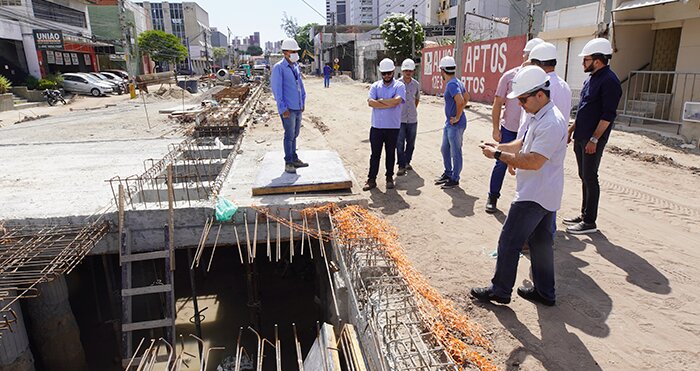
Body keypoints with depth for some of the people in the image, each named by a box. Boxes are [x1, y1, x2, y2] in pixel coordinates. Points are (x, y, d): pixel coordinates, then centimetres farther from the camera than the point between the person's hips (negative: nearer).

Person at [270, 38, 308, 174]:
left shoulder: (296, 66, 13)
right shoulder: (279, 68, -8)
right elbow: (276, 89, -11)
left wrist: (303, 102, 17)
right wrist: (283, 108, -13)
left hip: (298, 108, 7)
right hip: (288, 109, -7)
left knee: (294, 135, 13)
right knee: (289, 135, -5)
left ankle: (294, 159, 23)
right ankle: (288, 163, 3)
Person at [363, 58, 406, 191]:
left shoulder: (399, 86, 0)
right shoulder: (375, 86, 6)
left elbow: (396, 101, -19)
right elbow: (370, 102, -10)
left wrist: (380, 100, -9)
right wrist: (389, 104, -14)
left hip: (393, 127, -1)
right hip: (376, 126, 1)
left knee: (390, 153, 10)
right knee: (375, 154, 5)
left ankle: (389, 178, 24)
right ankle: (371, 179, 13)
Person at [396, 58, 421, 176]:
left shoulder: (416, 84, 6)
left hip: (412, 119, 4)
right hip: (400, 119, -3)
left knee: (411, 143, 12)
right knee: (399, 143, -7)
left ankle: (407, 162, 28)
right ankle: (402, 166, 0)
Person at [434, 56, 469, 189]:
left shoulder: (452, 84, -20)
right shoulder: (457, 82, 11)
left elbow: (460, 101, -33)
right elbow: (467, 97, 23)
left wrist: (457, 117, -20)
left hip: (456, 125, -10)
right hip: (449, 124, 10)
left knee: (455, 152, 2)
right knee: (445, 149, 19)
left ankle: (455, 179, 13)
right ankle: (448, 173, 33)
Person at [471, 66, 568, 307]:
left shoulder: (550, 123, -23)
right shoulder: (540, 117, 10)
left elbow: (533, 161, -28)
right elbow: (524, 144, 19)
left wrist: (498, 155, -21)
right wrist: (500, 147, 3)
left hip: (534, 196, -10)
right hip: (545, 195, 10)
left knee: (509, 243, 0)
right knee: (540, 242, 17)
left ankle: (500, 291, 13)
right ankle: (545, 292, 30)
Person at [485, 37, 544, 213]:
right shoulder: (510, 76, -2)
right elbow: (498, 103, 0)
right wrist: (496, 129, -2)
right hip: (509, 129, -1)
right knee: (501, 164, 5)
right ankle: (492, 198, 21)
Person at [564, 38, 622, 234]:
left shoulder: (609, 80, -14)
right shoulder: (591, 78, 14)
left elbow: (608, 115, -19)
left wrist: (594, 139, -21)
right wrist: (572, 128, 20)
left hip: (593, 140, -9)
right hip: (581, 137, 9)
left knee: (590, 178, -3)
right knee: (584, 177, 14)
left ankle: (590, 222, 6)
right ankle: (584, 215, 25)